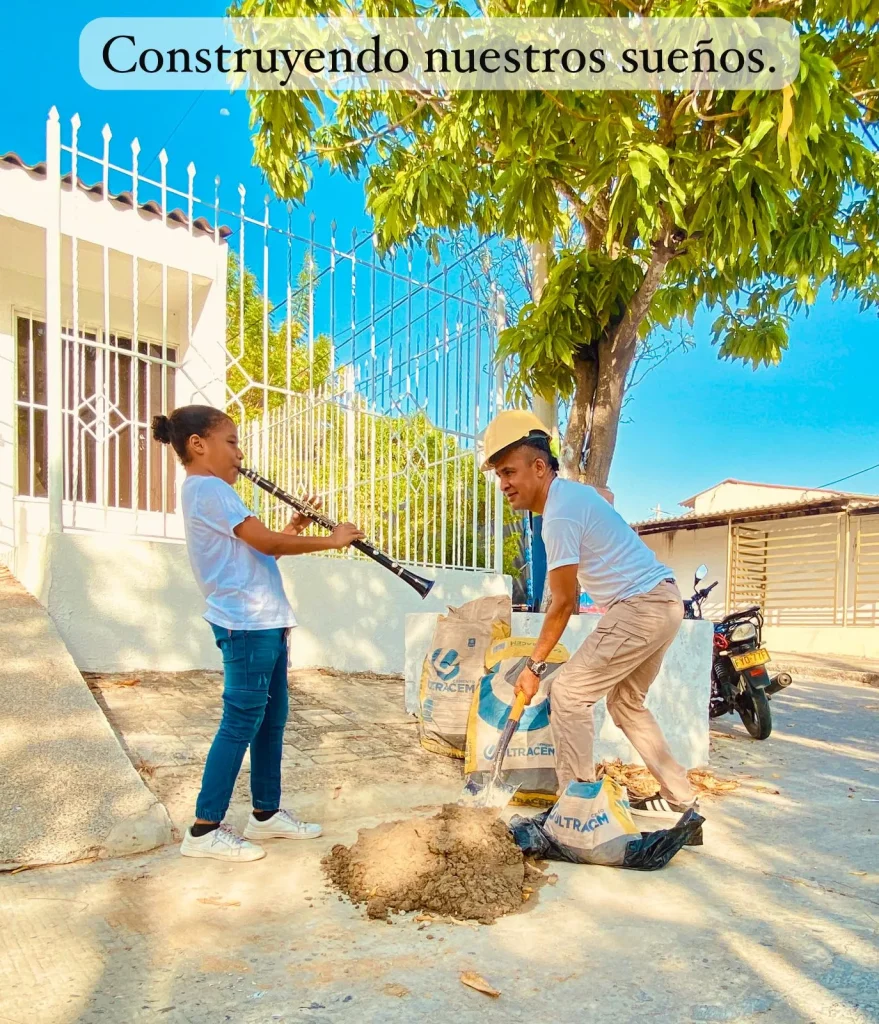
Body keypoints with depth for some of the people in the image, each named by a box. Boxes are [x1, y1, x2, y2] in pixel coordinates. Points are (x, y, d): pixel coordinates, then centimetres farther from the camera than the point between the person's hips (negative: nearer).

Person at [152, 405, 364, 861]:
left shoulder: (209, 491, 20)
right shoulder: (208, 488, -12)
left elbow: (255, 549, 20)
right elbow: (266, 543, -17)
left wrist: (291, 530, 7)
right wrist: (331, 539, -9)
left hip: (264, 622, 10)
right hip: (246, 623, -10)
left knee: (272, 717, 13)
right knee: (242, 720, -5)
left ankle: (266, 814, 24)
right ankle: (204, 828, 5)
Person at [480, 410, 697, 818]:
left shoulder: (559, 514, -18)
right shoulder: (574, 491, 11)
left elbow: (563, 602, -15)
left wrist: (534, 665, -7)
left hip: (640, 606, -10)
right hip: (665, 602, 10)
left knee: (569, 693, -8)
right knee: (625, 701, 20)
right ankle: (678, 796, 27)